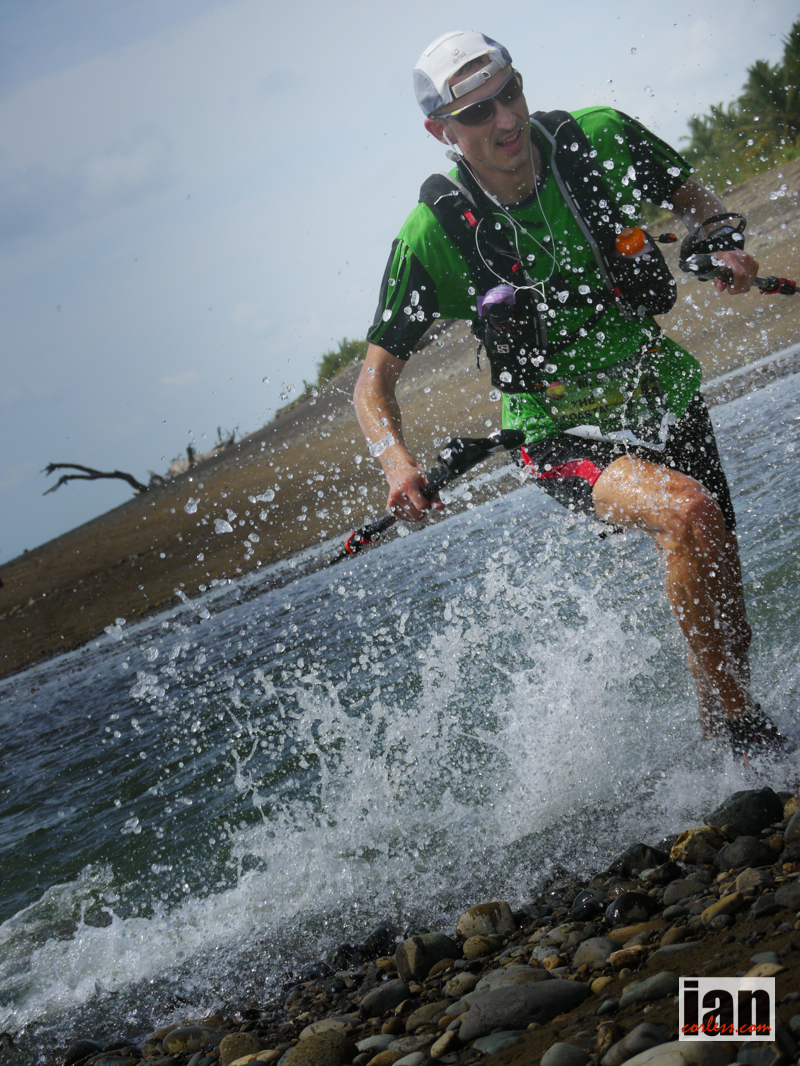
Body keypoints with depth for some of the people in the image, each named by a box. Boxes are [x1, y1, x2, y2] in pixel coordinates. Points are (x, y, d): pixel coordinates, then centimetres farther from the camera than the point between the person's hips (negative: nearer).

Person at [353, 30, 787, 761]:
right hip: (567, 440, -4)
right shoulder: (434, 235, -16)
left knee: (724, 620, 9)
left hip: (668, 404, 4)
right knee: (689, 511, -33)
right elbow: (375, 378, -10)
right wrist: (398, 462, -29)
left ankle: (725, 736, 38)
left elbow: (688, 194, 10)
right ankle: (738, 725, -17)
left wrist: (723, 242, -11)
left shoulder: (600, 140, -11)